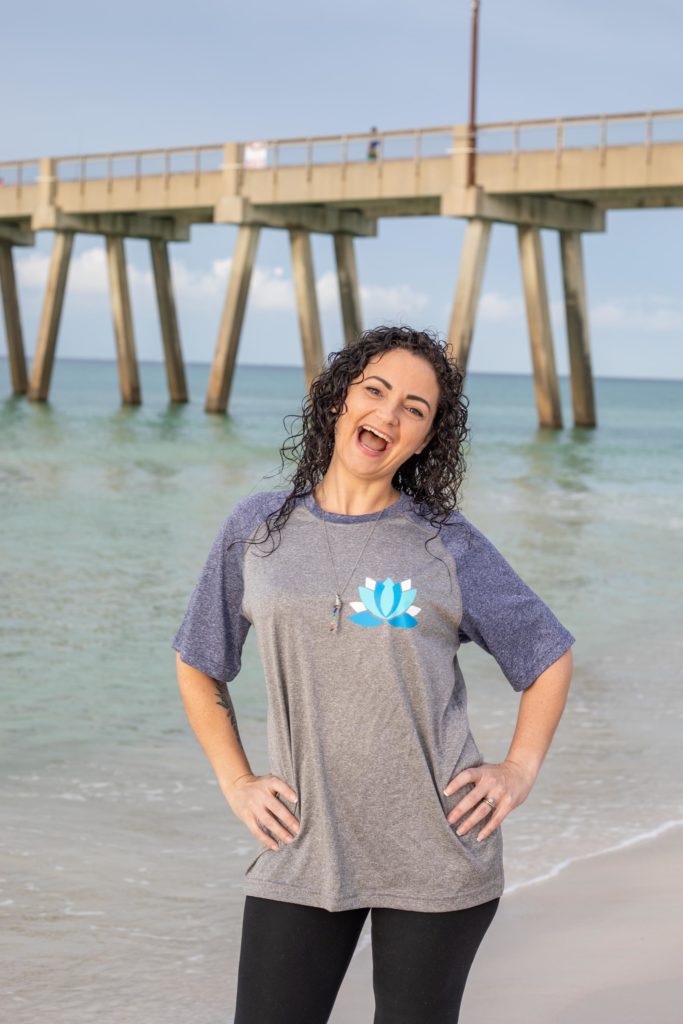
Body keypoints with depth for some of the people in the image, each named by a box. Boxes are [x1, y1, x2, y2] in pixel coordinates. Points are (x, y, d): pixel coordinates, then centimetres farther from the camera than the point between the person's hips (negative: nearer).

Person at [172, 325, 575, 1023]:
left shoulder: (449, 547, -2)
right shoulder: (256, 530, 3)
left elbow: (549, 655, 9)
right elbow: (195, 666, 15)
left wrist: (520, 771, -1)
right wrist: (235, 783, 6)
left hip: (434, 856, -1)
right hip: (302, 852, 1)